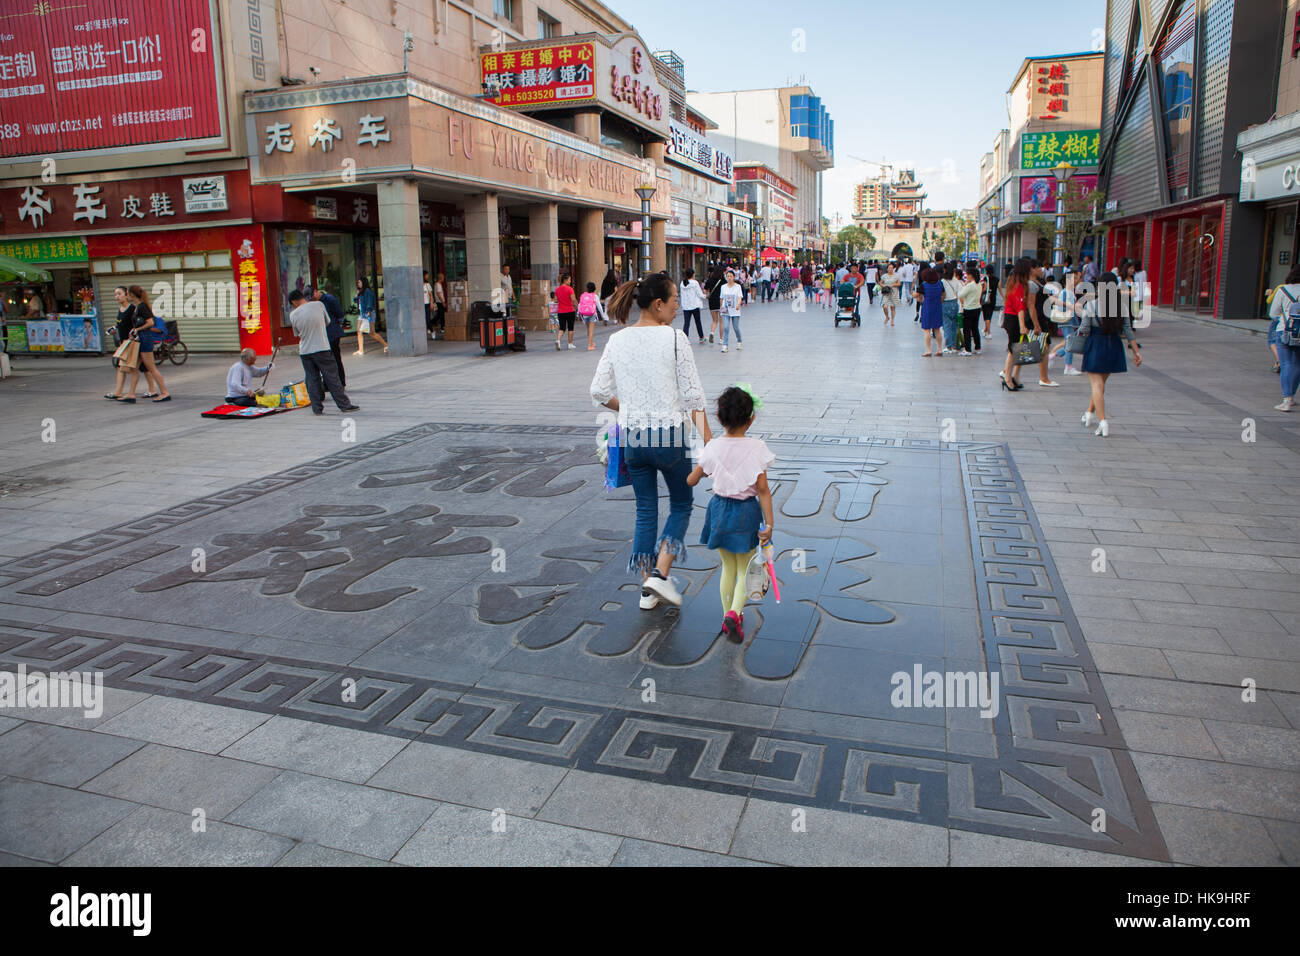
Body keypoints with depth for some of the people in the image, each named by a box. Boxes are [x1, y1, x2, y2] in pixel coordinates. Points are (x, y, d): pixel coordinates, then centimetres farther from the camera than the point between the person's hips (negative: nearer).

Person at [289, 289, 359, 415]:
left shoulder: (293, 315, -1)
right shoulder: (318, 305, -3)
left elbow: (297, 334, 9)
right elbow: (327, 321, 12)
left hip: (304, 351, 2)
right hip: (321, 348, -1)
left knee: (312, 380, 8)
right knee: (332, 378, 3)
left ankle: (317, 408, 10)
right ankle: (345, 405, 6)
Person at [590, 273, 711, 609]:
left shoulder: (617, 340, 3)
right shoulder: (674, 337, -11)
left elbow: (599, 392, 4)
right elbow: (692, 394, -11)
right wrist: (707, 438, -5)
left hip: (631, 435, 5)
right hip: (669, 434, -4)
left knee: (645, 510, 15)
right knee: (681, 505, 16)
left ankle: (648, 589, 20)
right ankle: (660, 574, 2)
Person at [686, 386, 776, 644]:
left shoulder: (713, 447, -6)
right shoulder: (756, 448, -14)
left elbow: (691, 481, 3)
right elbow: (762, 489, -15)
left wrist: (700, 468, 25)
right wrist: (769, 522, -11)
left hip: (720, 509, 3)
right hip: (746, 510, -3)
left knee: (728, 567, 21)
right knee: (745, 571, 11)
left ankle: (728, 615, 28)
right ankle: (734, 613, -11)